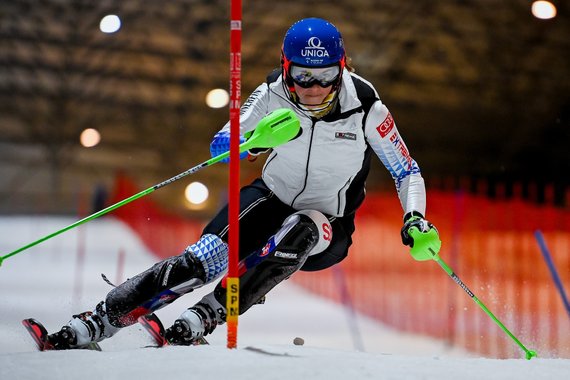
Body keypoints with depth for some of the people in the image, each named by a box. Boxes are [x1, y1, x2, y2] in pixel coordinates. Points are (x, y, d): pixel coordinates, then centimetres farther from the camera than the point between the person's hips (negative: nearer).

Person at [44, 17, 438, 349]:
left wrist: (415, 218, -27)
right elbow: (220, 144, -17)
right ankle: (100, 320, -24)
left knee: (298, 232, -37)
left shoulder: (365, 109, -19)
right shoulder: (274, 94, -15)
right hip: (272, 199, 1)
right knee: (211, 253, -25)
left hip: (327, 231, -1)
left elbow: (408, 173, -9)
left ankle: (207, 316, -36)